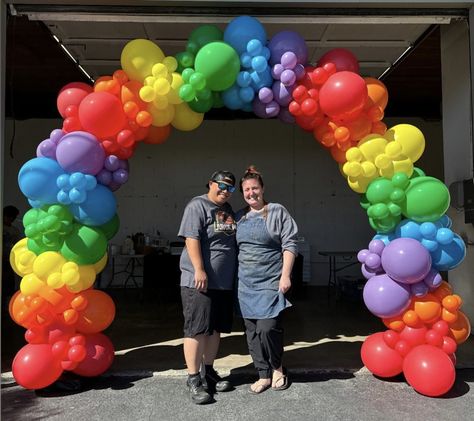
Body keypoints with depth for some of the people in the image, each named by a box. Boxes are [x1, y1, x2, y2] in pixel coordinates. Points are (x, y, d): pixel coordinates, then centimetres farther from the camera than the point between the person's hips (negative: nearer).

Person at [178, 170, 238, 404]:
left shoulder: (228, 210, 17)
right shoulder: (197, 206, -7)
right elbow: (192, 239, -17)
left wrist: (234, 276, 23)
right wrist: (199, 270, -23)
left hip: (224, 282, 8)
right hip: (199, 282, -8)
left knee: (215, 328, 15)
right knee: (197, 329, -3)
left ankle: (208, 372, 28)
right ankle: (193, 379, 7)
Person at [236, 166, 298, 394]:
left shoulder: (277, 211, -1)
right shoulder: (239, 216, 13)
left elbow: (290, 245, -5)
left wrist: (285, 275, -12)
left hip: (270, 281, -5)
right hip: (246, 283, 5)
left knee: (267, 328, -11)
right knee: (252, 331, 8)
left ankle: (277, 367, 16)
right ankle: (264, 374, 23)